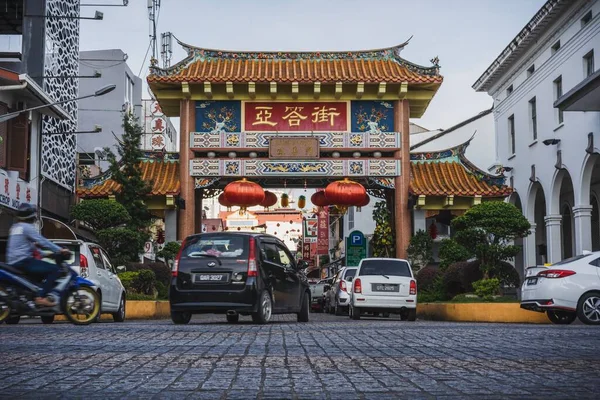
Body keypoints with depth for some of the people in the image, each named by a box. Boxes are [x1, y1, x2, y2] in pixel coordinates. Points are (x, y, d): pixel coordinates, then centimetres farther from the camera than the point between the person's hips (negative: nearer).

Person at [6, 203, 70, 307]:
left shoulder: (14, 227, 18)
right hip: (23, 261, -10)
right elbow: (42, 241, -16)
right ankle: (42, 297, -20)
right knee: (55, 269, -14)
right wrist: (60, 250, -13)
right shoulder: (27, 227, -10)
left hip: (12, 262, 10)